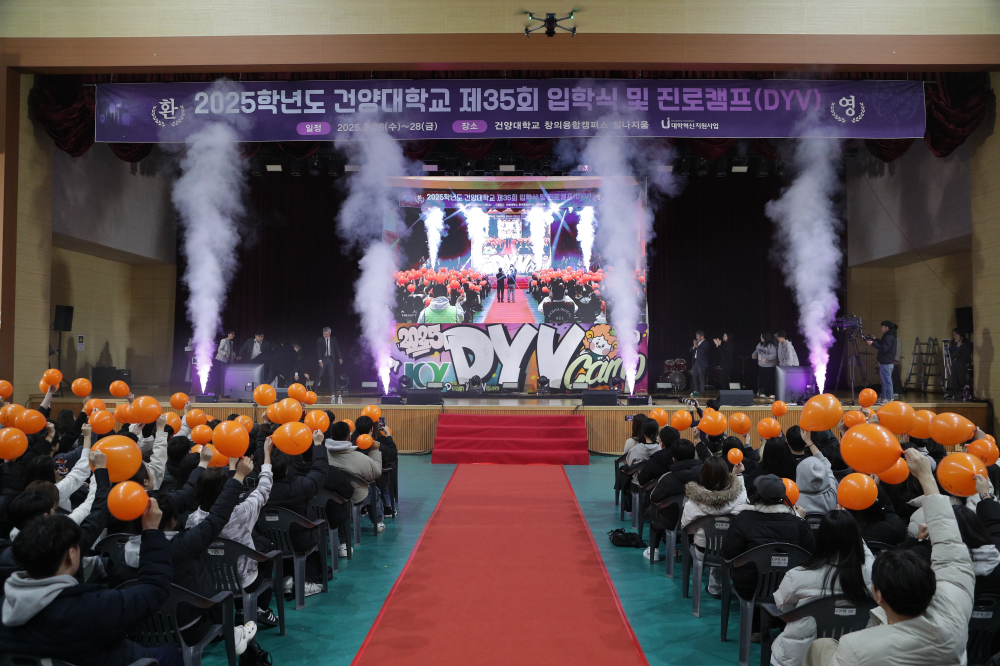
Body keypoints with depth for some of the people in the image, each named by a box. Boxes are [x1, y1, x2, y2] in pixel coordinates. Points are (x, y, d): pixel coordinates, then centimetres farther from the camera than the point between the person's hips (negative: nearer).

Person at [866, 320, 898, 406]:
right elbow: (883, 344, 26)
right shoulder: (890, 336, 16)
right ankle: (883, 398, 20)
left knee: (886, 381, -7)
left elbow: (884, 348, -25)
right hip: (887, 362, 11)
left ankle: (888, 399, -4)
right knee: (885, 381, 14)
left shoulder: (889, 337, -16)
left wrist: (873, 343, -24)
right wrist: (875, 340, 26)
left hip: (886, 363, -11)